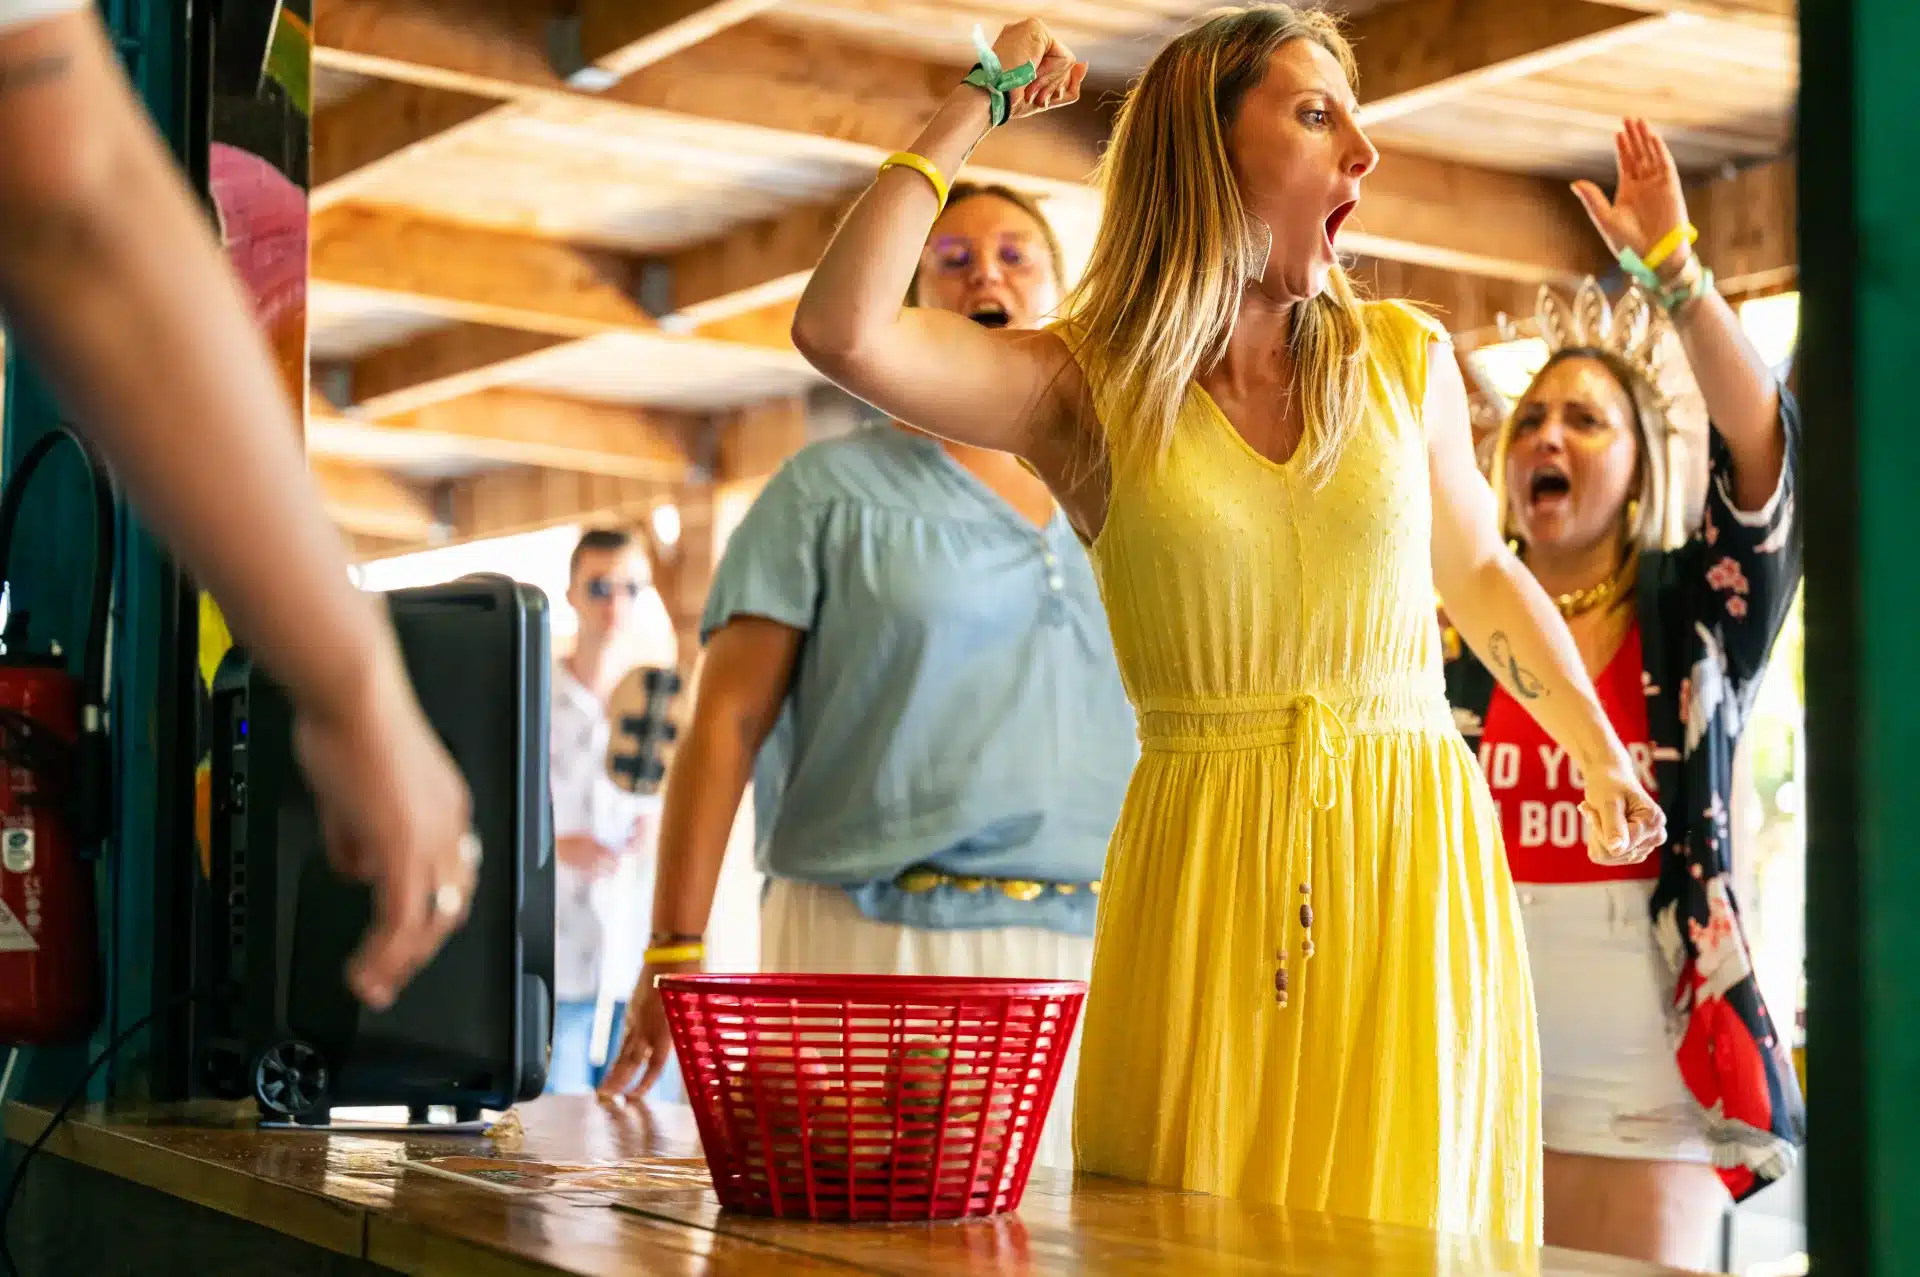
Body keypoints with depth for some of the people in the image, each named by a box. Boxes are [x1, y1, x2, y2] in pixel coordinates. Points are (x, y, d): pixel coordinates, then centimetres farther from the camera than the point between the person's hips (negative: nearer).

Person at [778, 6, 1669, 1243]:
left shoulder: (1404, 360, 8)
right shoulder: (1090, 390, -1)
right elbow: (843, 331, -16)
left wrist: (1603, 757, 22)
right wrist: (974, 112, -7)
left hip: (1414, 860, 2)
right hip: (1205, 875, -2)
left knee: (1408, 1214, 3)